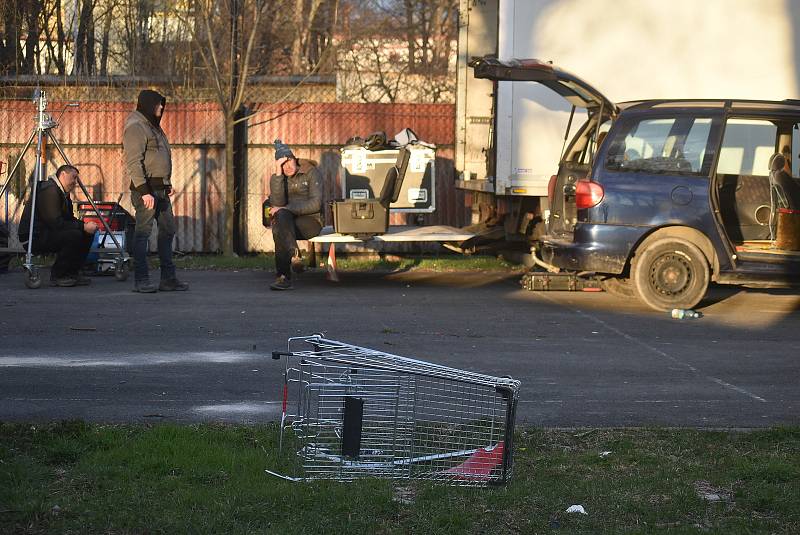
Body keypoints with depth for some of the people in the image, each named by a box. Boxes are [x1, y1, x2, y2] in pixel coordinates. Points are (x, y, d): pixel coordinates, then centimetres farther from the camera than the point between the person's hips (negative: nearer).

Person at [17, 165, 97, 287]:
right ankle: (57, 276, -13)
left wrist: (85, 225, -4)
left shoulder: (62, 193, 14)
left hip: (46, 233, 10)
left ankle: (71, 273, 10)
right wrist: (83, 227, -22)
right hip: (34, 238, -10)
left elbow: (69, 219, 16)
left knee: (87, 234, 4)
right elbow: (55, 223, -25)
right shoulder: (49, 190, -18)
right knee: (74, 235, -28)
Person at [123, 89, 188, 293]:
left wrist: (168, 184, 20)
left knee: (167, 230, 10)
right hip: (146, 188, -10)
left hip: (161, 189, 10)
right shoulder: (136, 127, -11)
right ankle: (141, 280, -5)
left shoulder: (153, 126, 20)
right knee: (143, 232, -7)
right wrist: (144, 191, -24)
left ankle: (168, 278, 15)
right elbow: (133, 162, -19)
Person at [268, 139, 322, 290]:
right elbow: (277, 203, -11)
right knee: (281, 215, -34)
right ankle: (294, 255, -45)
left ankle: (283, 277, -37)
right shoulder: (277, 178, 8)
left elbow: (315, 204, -15)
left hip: (311, 221, -4)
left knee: (278, 228, -34)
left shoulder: (311, 173, -3)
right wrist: (278, 173, -16)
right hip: (288, 221, 4)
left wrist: (285, 209, -20)